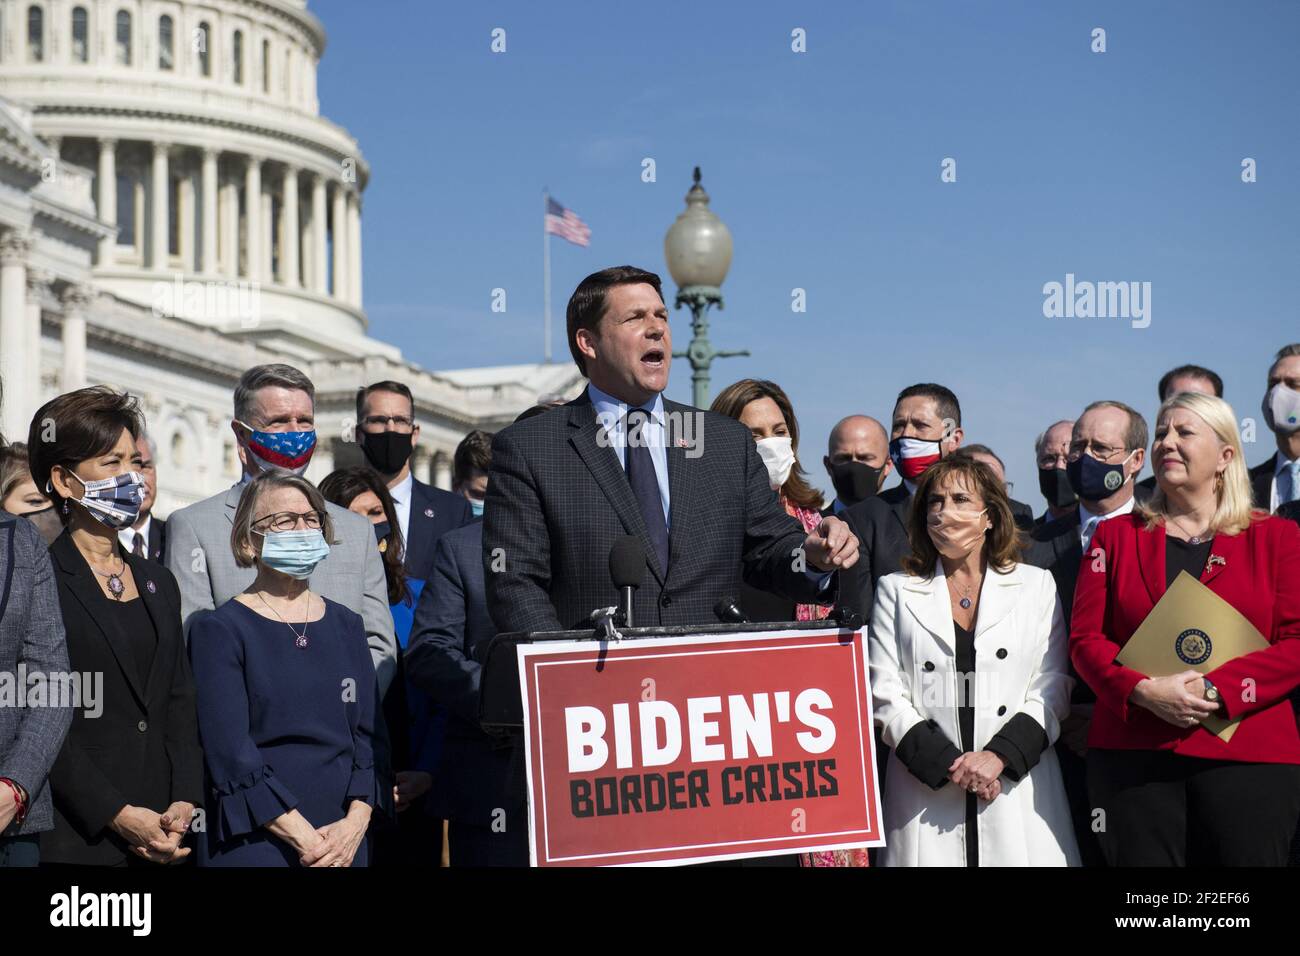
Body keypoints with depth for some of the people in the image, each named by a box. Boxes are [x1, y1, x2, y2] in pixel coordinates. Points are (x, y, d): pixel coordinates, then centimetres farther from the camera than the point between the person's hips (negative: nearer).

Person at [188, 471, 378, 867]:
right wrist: (302, 838, -16)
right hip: (253, 845, -4)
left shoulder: (347, 626, 12)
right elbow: (230, 752, -11)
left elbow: (368, 733, 6)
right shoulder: (219, 631, -3)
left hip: (344, 844, 4)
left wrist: (356, 823, -9)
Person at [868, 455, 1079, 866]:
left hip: (1018, 789, 0)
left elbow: (1052, 689, 3)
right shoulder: (896, 590, 10)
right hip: (925, 793, 0)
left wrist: (999, 756, -11)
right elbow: (884, 695, 2)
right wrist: (947, 763, -9)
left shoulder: (1036, 585, 10)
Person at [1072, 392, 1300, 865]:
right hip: (1133, 754, 1)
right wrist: (1145, 691, -12)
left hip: (1251, 757, -1)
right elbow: (1086, 637, 6)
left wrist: (1214, 690, -13)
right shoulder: (1116, 535, 13)